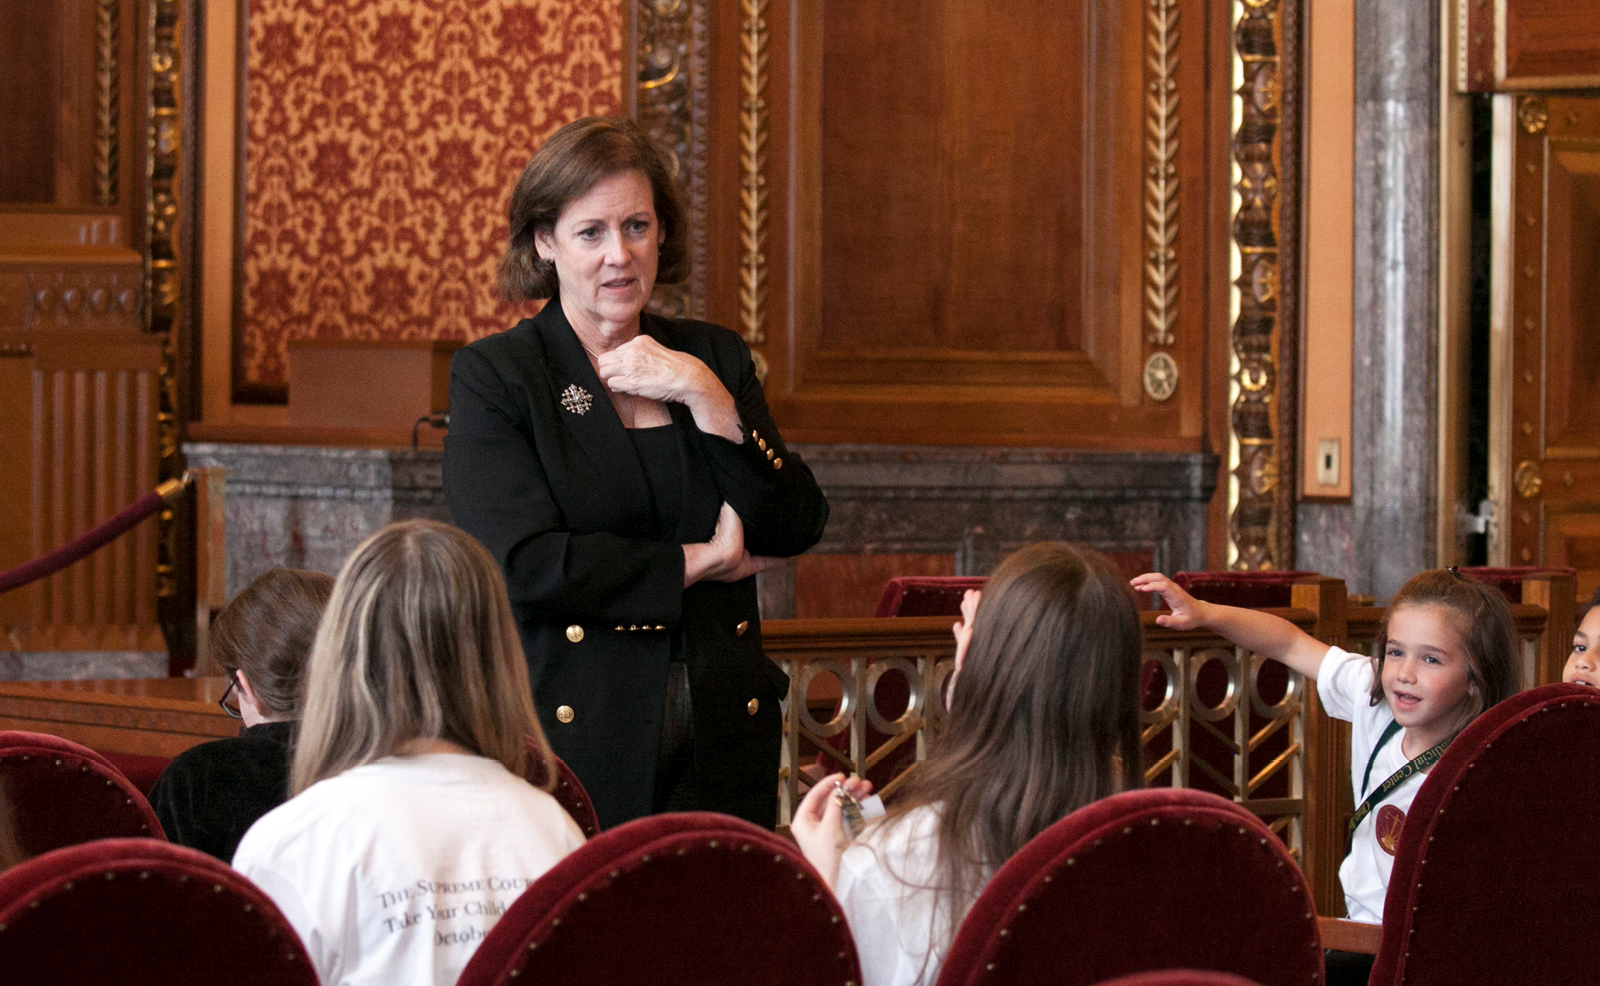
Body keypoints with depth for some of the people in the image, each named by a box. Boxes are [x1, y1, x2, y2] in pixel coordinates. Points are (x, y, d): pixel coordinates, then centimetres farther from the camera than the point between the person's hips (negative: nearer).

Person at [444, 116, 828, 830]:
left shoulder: (715, 358, 13)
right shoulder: (491, 377, 0)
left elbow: (797, 529, 2)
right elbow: (524, 565, -12)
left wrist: (703, 395, -8)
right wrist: (701, 562, -6)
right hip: (572, 741, -3)